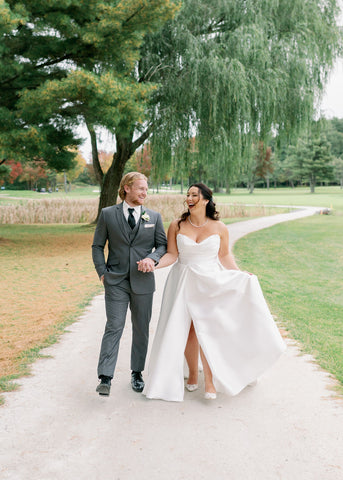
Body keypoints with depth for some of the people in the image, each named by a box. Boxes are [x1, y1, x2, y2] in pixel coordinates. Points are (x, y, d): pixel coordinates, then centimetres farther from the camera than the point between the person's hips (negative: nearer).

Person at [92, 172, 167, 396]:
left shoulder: (154, 217, 6)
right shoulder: (108, 214, 2)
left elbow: (163, 245, 8)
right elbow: (97, 246, 6)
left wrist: (152, 258, -12)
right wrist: (102, 272, -4)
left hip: (143, 281, 2)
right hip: (116, 281, -2)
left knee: (141, 329, 10)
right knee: (114, 327, -7)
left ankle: (137, 373, 25)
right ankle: (105, 378, -5)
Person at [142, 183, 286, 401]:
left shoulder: (219, 228, 1)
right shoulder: (177, 226, 1)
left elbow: (225, 256, 8)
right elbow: (172, 255, -1)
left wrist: (241, 275, -3)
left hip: (211, 283, -1)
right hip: (184, 284, 1)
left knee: (207, 331, -8)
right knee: (186, 330, 2)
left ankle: (210, 382, 2)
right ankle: (193, 375, 21)